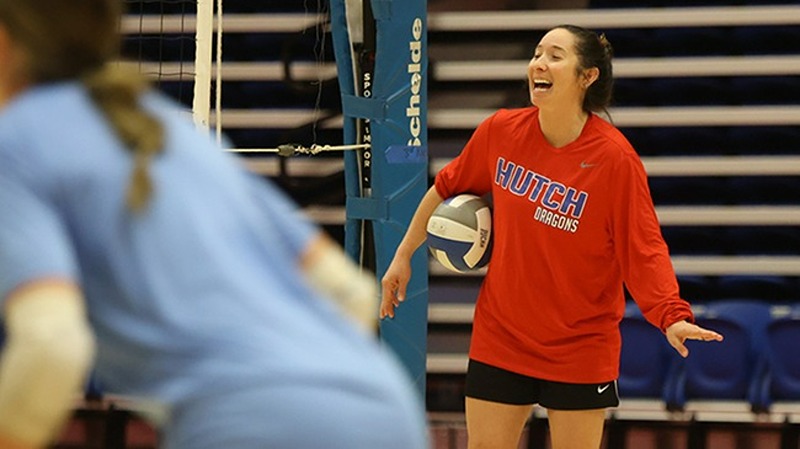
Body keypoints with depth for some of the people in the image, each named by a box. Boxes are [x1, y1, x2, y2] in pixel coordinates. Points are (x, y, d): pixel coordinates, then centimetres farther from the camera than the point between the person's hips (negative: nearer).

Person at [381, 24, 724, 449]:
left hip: (581, 346, -3)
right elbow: (446, 188, 11)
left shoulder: (614, 157, -17)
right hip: (499, 335, 4)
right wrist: (403, 255, 17)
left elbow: (644, 250, -16)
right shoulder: (501, 131, -5)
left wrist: (672, 316, -31)